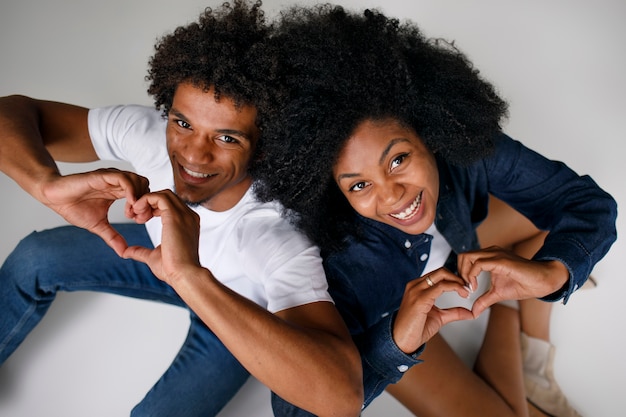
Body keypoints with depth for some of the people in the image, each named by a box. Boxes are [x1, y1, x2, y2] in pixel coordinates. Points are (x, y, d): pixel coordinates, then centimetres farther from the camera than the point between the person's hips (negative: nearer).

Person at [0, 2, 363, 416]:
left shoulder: (283, 241, -45)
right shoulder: (151, 133, -32)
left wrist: (191, 276, -63)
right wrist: (50, 184, -50)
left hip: (243, 311, -3)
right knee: (36, 258, 0)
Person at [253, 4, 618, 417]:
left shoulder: (468, 150, -32)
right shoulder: (335, 257, -41)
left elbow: (588, 201, -21)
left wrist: (552, 272, -43)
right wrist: (396, 341, -51)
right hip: (383, 322, -4)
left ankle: (507, 304, 16)